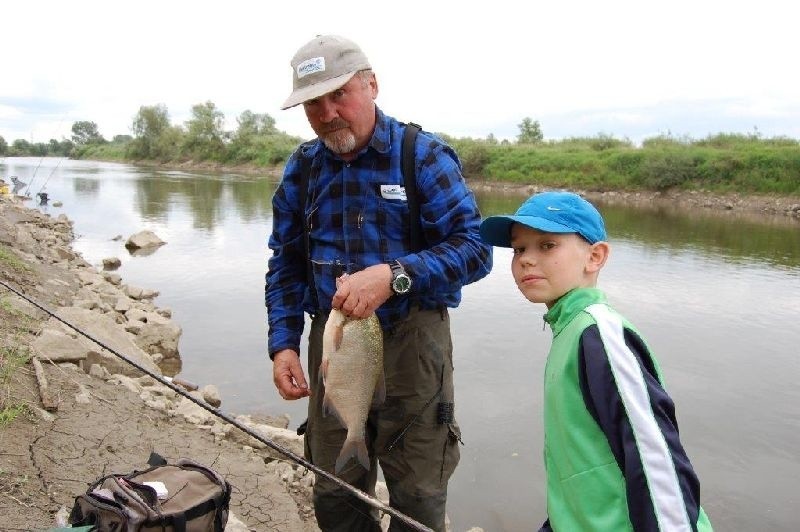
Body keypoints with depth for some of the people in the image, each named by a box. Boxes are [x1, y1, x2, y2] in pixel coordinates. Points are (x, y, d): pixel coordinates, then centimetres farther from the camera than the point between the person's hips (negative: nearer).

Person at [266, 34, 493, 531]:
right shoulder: (302, 166, 4)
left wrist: (394, 276, -31)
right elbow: (286, 263, 10)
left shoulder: (425, 156, -9)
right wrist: (284, 342, 0)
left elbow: (474, 248, -16)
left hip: (411, 341, -4)